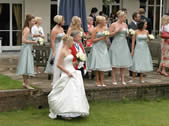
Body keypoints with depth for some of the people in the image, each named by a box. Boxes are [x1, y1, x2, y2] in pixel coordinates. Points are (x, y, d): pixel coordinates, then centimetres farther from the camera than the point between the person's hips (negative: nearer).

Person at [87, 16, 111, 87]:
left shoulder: (105, 28, 9)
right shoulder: (96, 29, -6)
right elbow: (92, 40, -8)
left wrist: (106, 38, -6)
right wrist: (101, 38, -13)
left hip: (103, 48, 5)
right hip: (97, 48, -5)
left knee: (102, 65, 3)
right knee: (97, 65, -2)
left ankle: (102, 81, 8)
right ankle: (97, 81, 5)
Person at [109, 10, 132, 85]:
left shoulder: (125, 25, 11)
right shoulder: (113, 25, -4)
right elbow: (110, 34, -5)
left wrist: (128, 33, -1)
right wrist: (116, 31, -16)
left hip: (124, 44, 5)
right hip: (116, 44, -5)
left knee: (123, 62, 5)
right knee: (115, 63, -3)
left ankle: (122, 79, 12)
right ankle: (114, 79, 4)